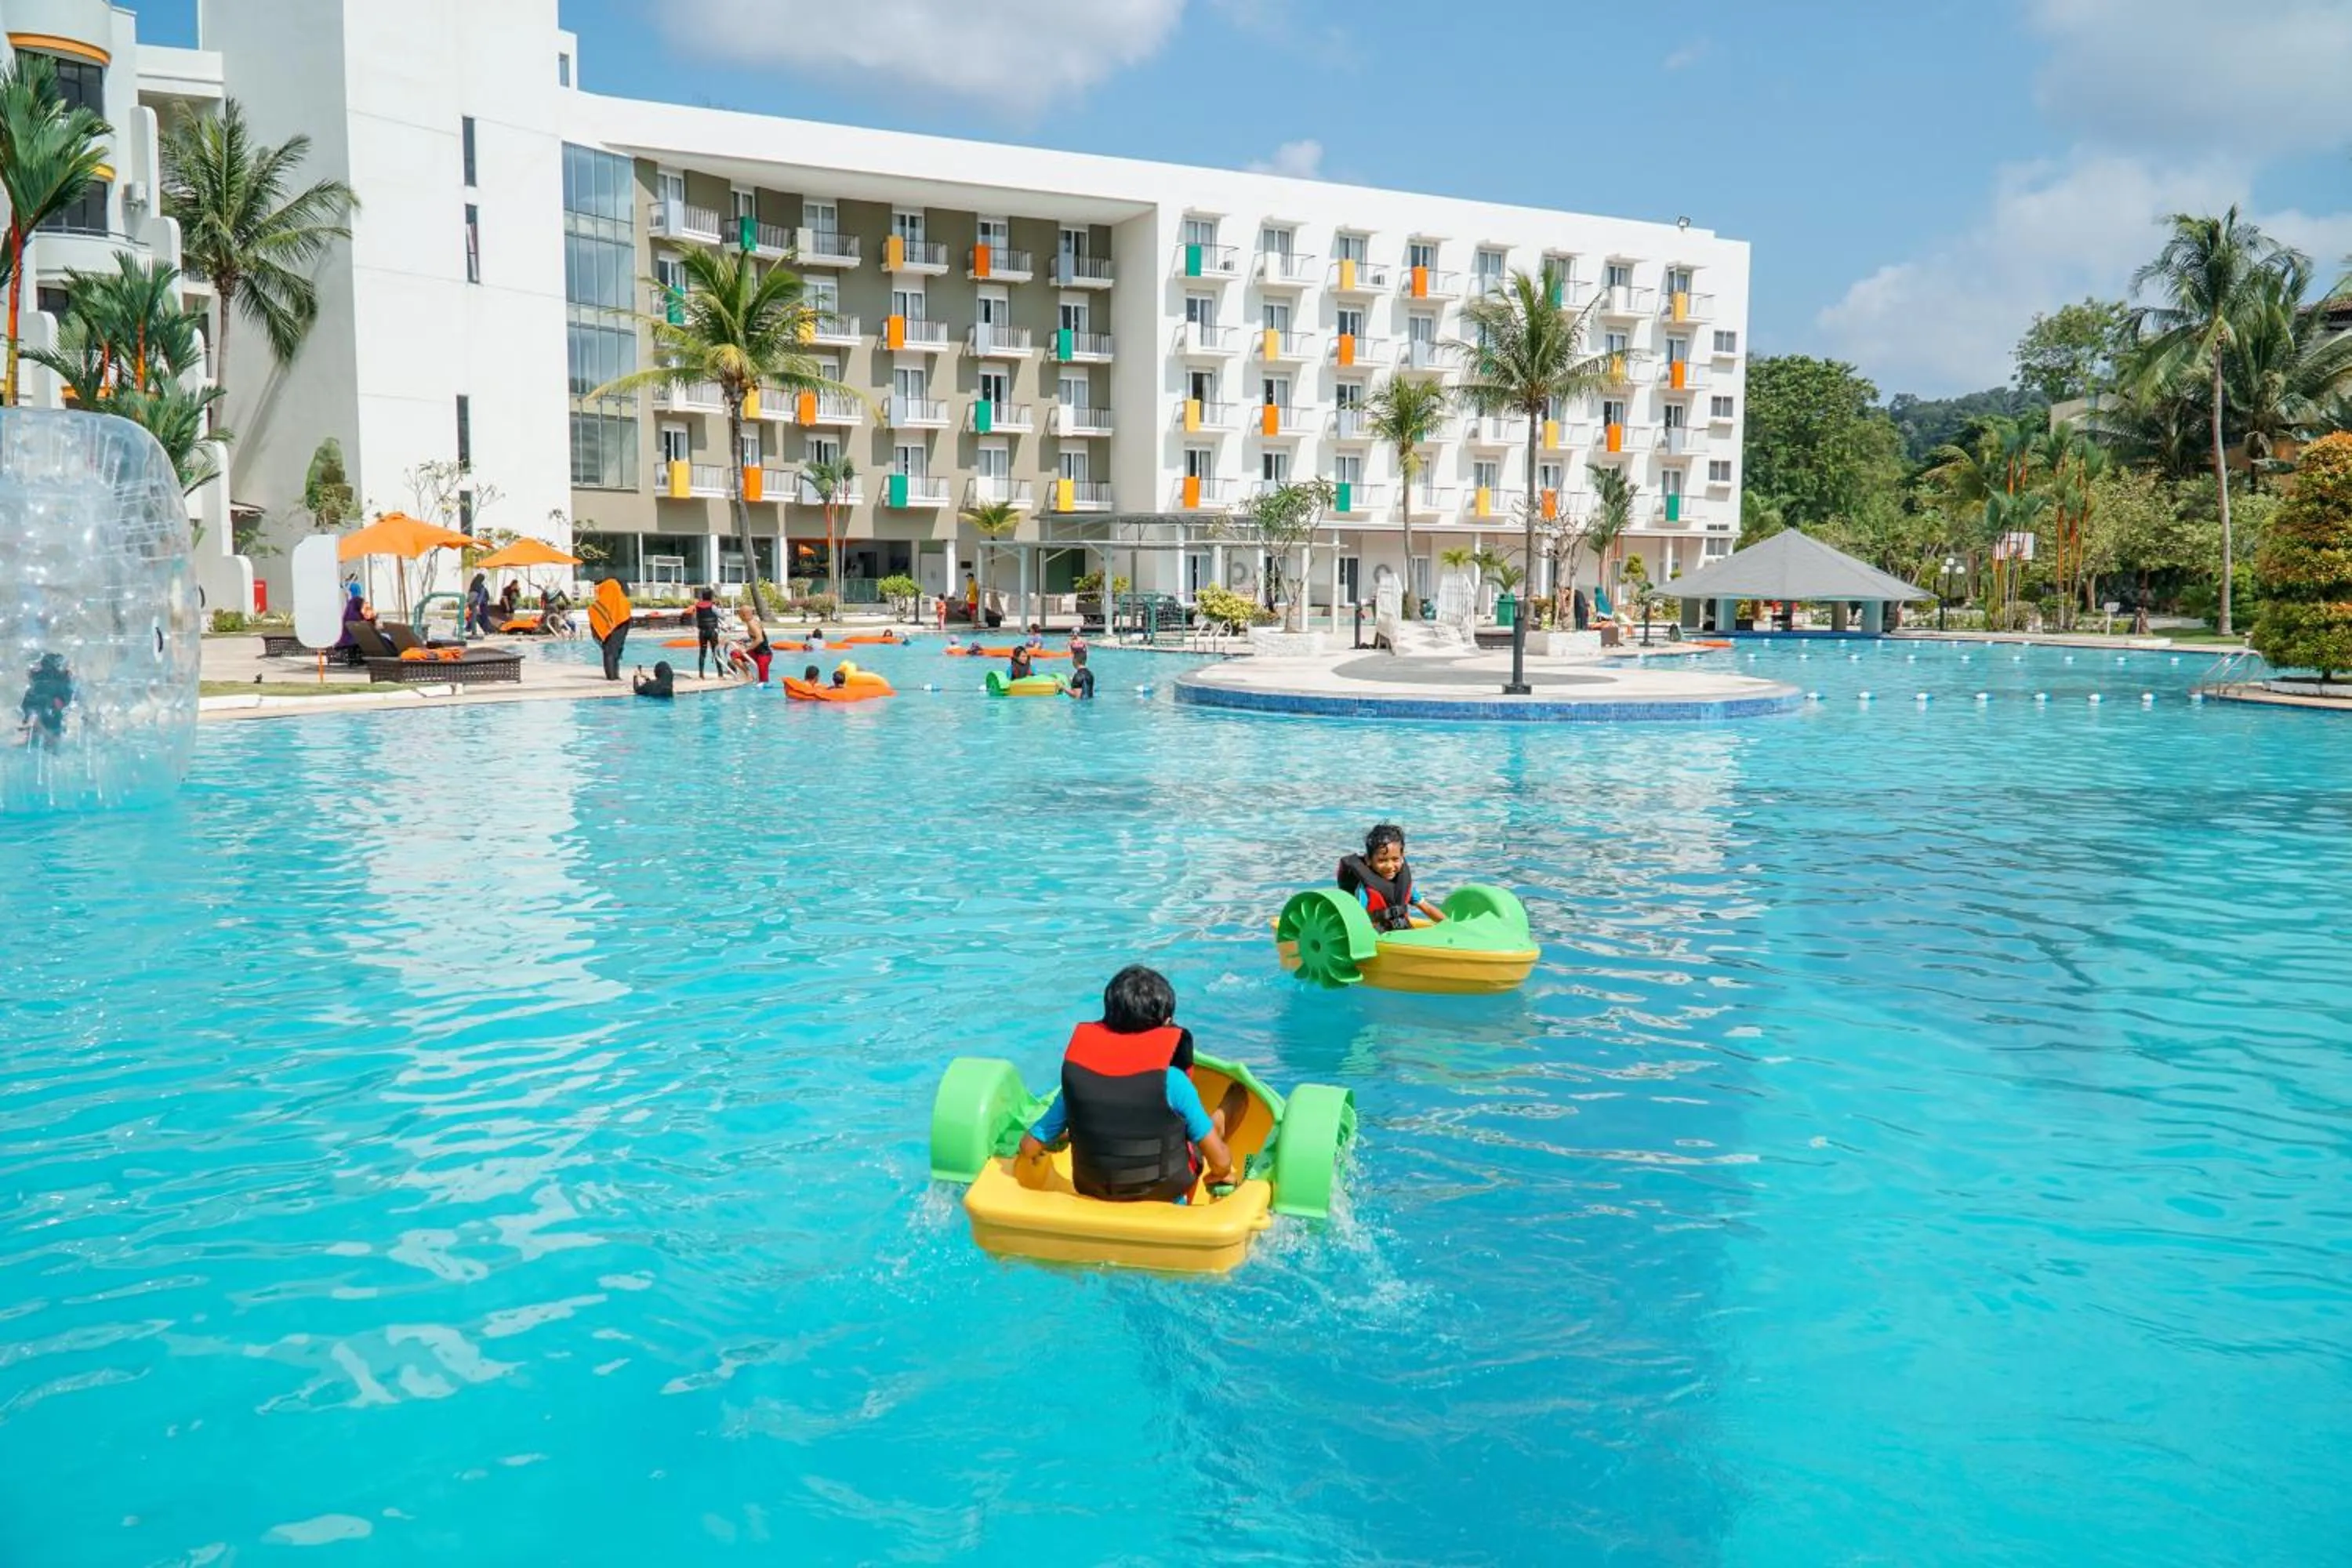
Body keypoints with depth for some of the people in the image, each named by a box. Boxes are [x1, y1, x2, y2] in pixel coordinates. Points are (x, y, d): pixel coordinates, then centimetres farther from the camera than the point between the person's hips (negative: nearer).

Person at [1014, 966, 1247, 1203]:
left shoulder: (1076, 1076, -15)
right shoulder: (1171, 1080, -24)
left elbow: (1029, 1148, -8)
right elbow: (1221, 1162, -19)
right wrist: (1220, 1174, 5)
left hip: (1093, 1192, 3)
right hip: (1165, 1194, -3)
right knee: (1237, 1093, 15)